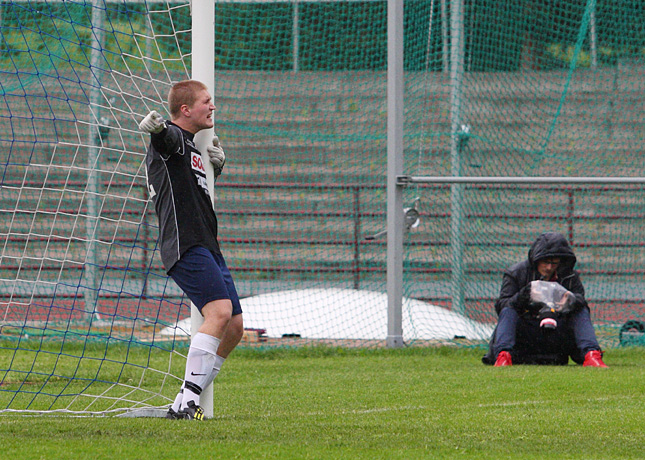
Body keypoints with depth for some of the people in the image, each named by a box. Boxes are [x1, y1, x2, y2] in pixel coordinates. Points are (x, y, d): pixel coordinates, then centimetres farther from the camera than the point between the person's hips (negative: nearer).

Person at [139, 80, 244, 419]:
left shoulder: (192, 147, 24)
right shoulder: (172, 137, -5)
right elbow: (166, 136, -30)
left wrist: (218, 161, 21)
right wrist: (155, 126, -55)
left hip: (208, 248, 10)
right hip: (186, 247, -10)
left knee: (234, 328, 9)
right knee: (220, 311, -25)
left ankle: (185, 403, 14)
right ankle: (187, 402, -29)